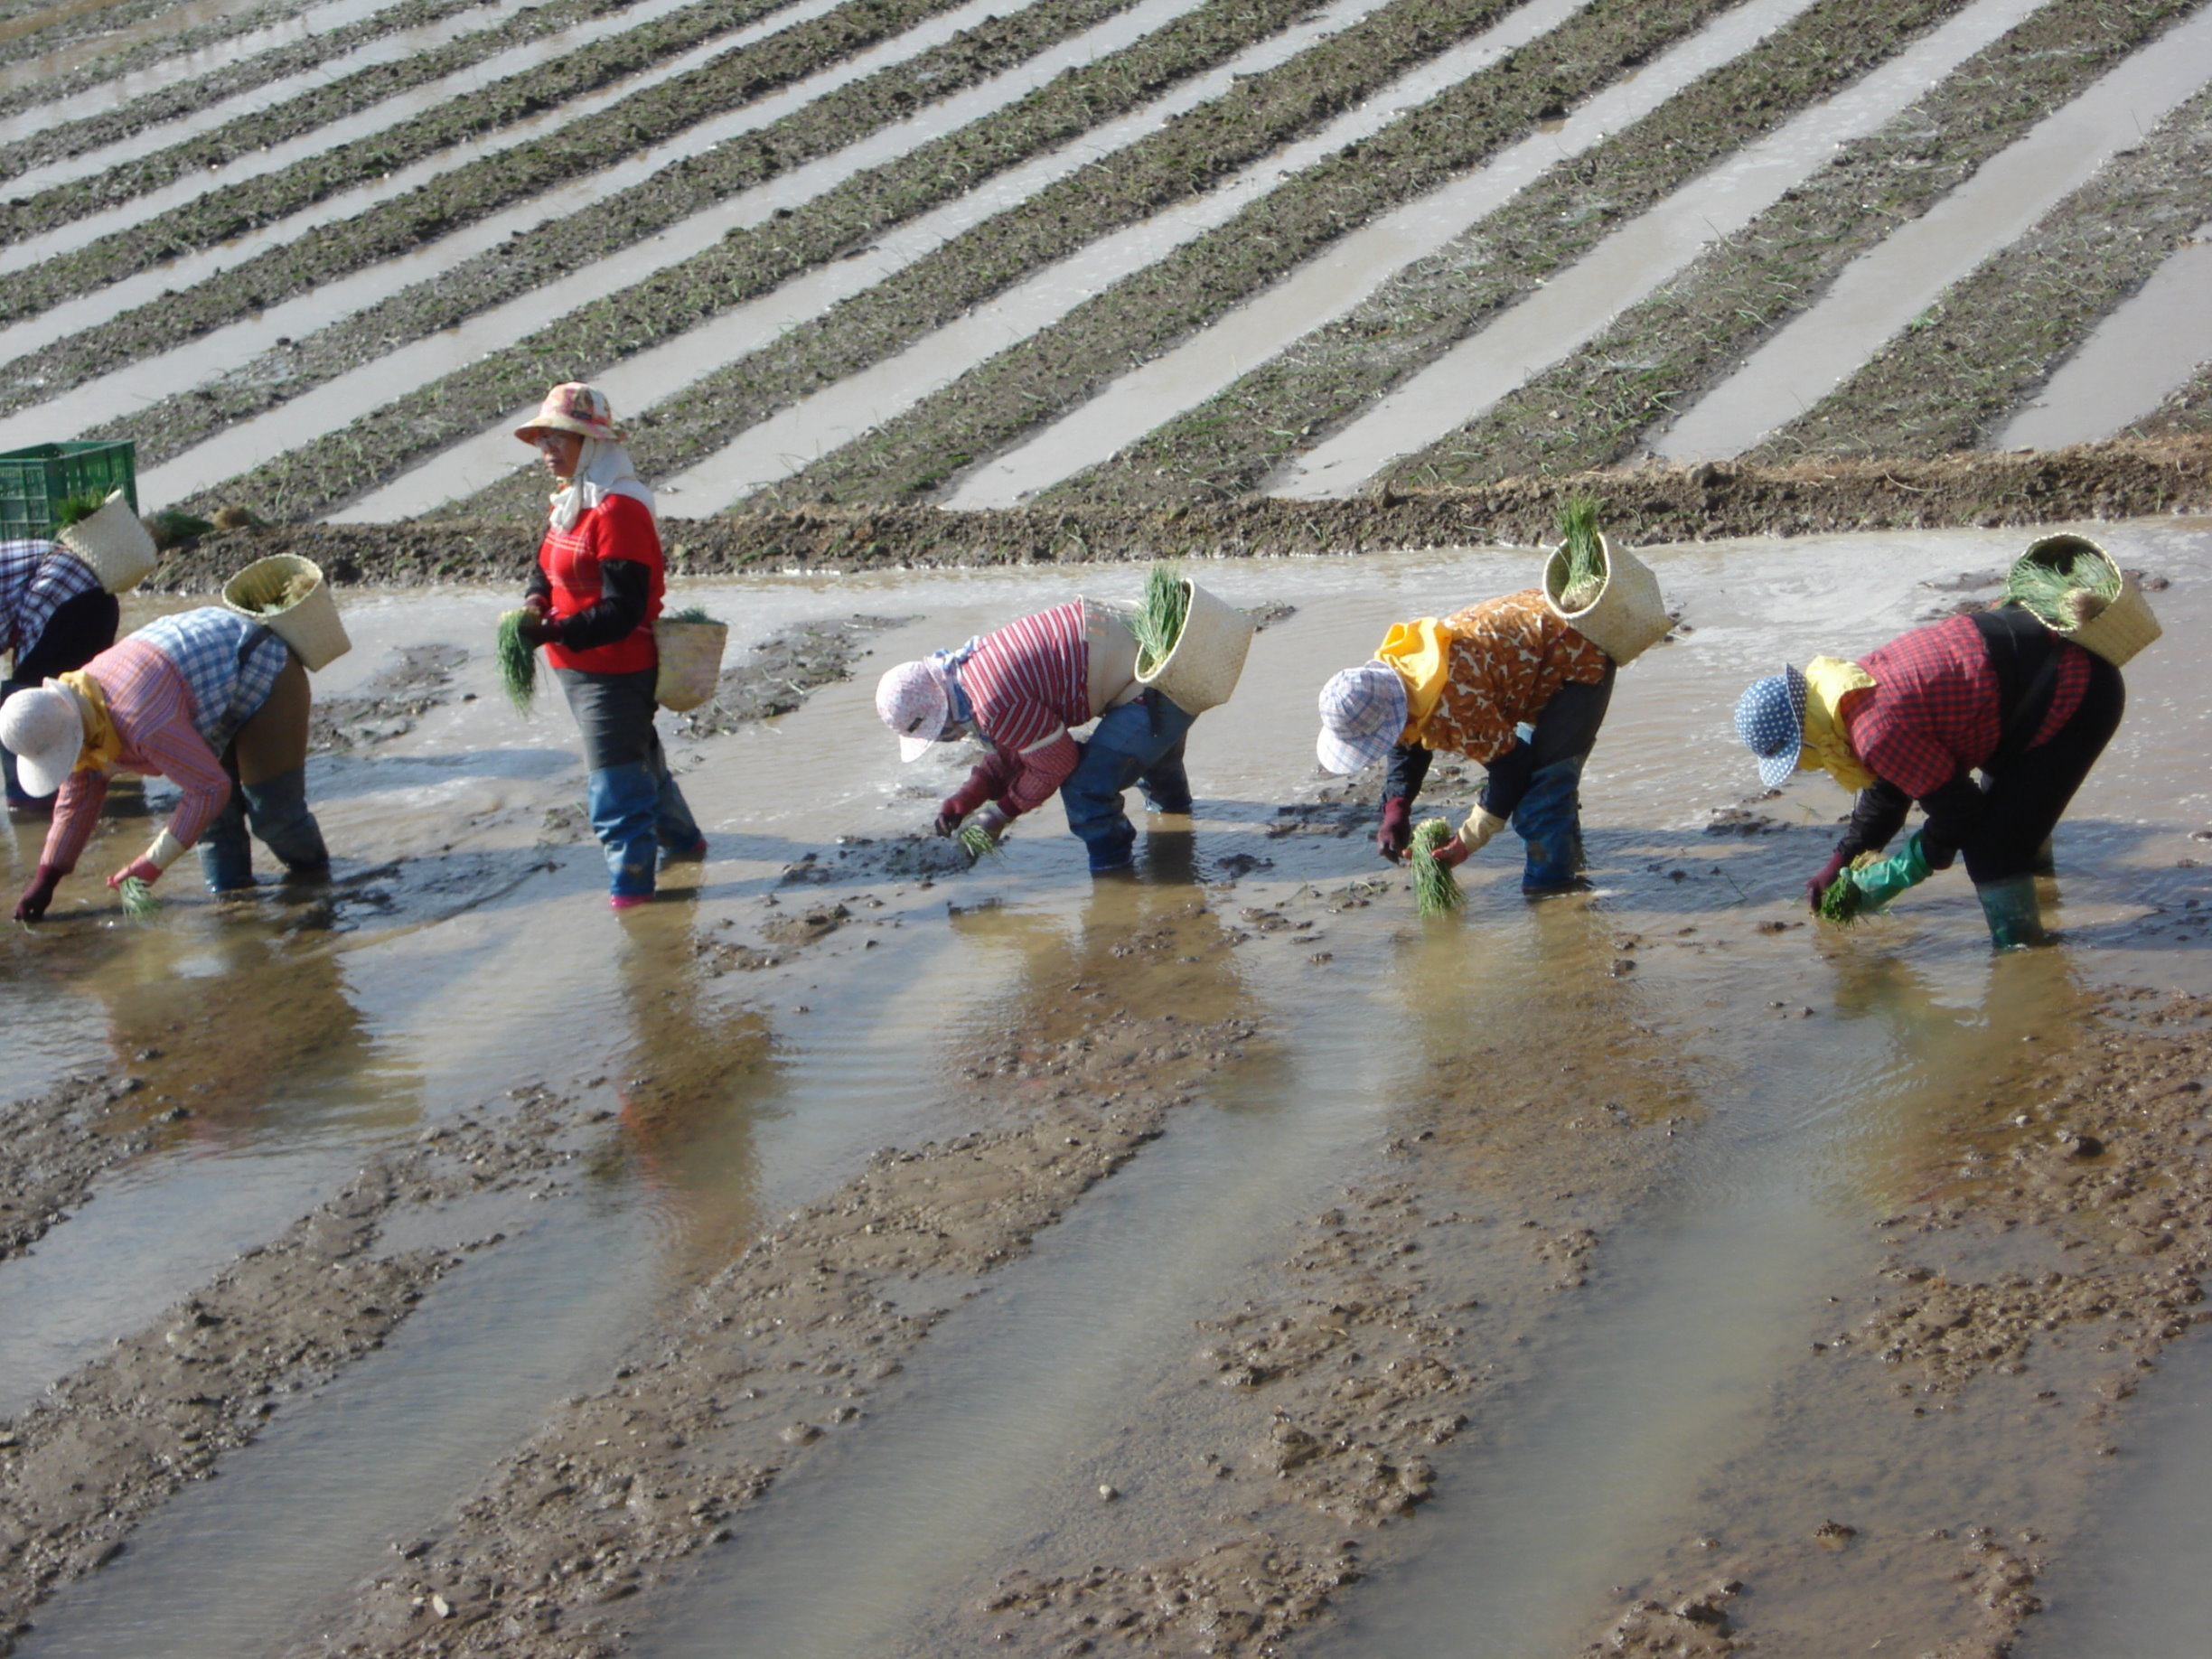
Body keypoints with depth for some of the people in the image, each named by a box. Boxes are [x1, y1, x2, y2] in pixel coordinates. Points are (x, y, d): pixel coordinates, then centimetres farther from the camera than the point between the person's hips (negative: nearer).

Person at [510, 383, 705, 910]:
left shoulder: (618, 511, -23)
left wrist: (553, 631, -32)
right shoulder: (570, 503, 9)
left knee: (615, 777, -4)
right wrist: (535, 600, -8)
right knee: (638, 758, 25)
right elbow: (546, 566, 15)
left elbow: (622, 610, -26)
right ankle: (681, 839, 42)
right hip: (580, 666, 10)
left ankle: (630, 880, 4)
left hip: (614, 672, -10)